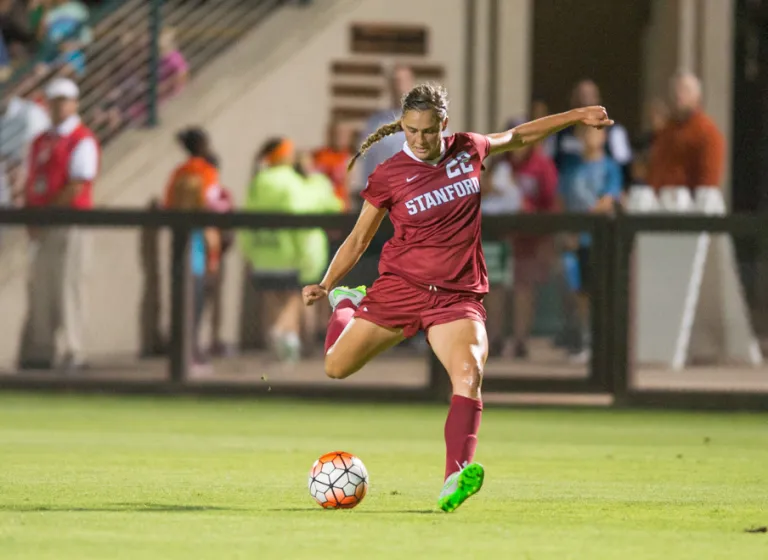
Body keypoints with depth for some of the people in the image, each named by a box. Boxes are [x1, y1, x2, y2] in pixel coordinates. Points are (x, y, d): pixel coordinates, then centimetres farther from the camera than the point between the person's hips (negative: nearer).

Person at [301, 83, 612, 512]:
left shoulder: (468, 151, 4)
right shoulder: (388, 177, -3)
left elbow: (518, 137, 24)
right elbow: (358, 240, 4)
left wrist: (578, 116, 25)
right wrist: (326, 285, -8)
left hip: (458, 295, 0)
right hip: (401, 286, 0)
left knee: (469, 372, -26)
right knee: (337, 367, 0)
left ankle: (455, 481, -36)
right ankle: (347, 304, 34)